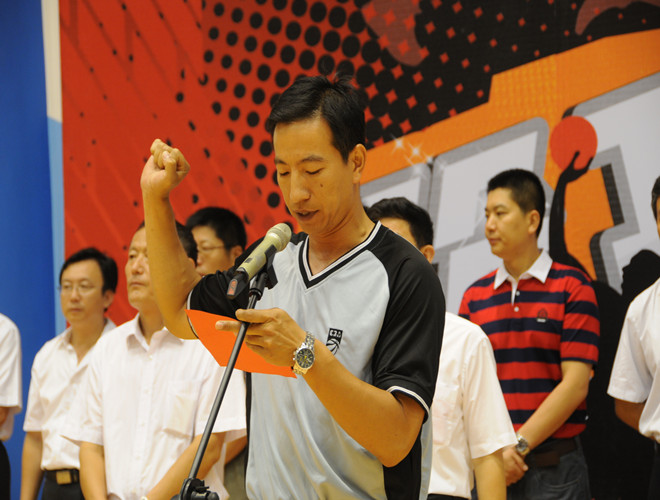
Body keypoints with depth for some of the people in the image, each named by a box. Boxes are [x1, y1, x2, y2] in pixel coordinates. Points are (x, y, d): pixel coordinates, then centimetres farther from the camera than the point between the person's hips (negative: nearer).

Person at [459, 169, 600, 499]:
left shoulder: (572, 288, -2)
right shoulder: (475, 296, 9)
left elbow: (575, 384, -8)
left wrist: (520, 444, -12)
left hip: (553, 467, -3)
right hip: (490, 466, 3)